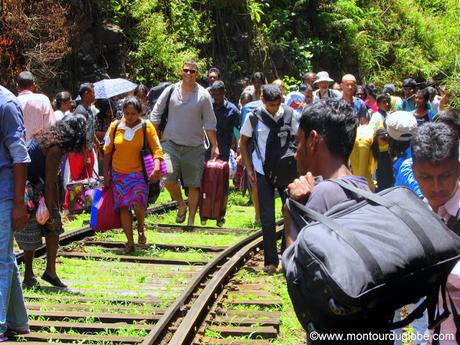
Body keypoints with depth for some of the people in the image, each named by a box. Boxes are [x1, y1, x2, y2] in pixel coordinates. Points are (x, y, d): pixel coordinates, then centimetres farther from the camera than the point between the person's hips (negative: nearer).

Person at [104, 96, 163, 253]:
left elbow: (156, 149, -6)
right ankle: (130, 243, 14)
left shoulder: (147, 126, -5)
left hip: (139, 173, -3)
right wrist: (106, 173, 7)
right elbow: (108, 150, 8)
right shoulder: (115, 126, 1)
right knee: (123, 207, 3)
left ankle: (141, 228, 12)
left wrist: (156, 167, -22)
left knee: (138, 203, -20)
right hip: (118, 174, 3)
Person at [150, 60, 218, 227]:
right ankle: (181, 205, 10)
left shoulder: (203, 95, 0)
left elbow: (210, 123, 3)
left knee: (194, 185, 3)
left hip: (194, 146, 0)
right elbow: (155, 114, 8)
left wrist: (214, 145, -1)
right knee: (168, 177, -17)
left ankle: (191, 220, 16)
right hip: (171, 143, 0)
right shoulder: (171, 90, 3)